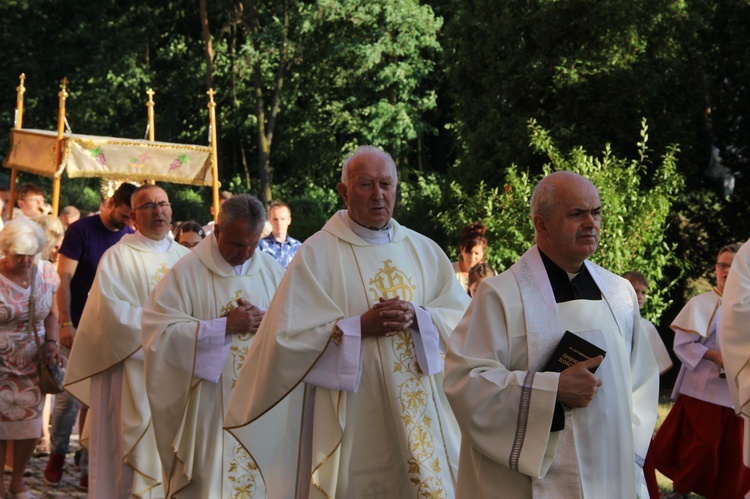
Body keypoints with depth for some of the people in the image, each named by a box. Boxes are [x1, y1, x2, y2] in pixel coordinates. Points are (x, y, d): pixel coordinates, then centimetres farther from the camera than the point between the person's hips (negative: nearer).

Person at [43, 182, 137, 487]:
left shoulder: (130, 238, 5)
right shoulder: (81, 230, -7)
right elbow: (64, 279, -8)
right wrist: (65, 323, -15)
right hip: (78, 326, -3)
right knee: (69, 394, -2)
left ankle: (89, 466, 11)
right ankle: (58, 452, 20)